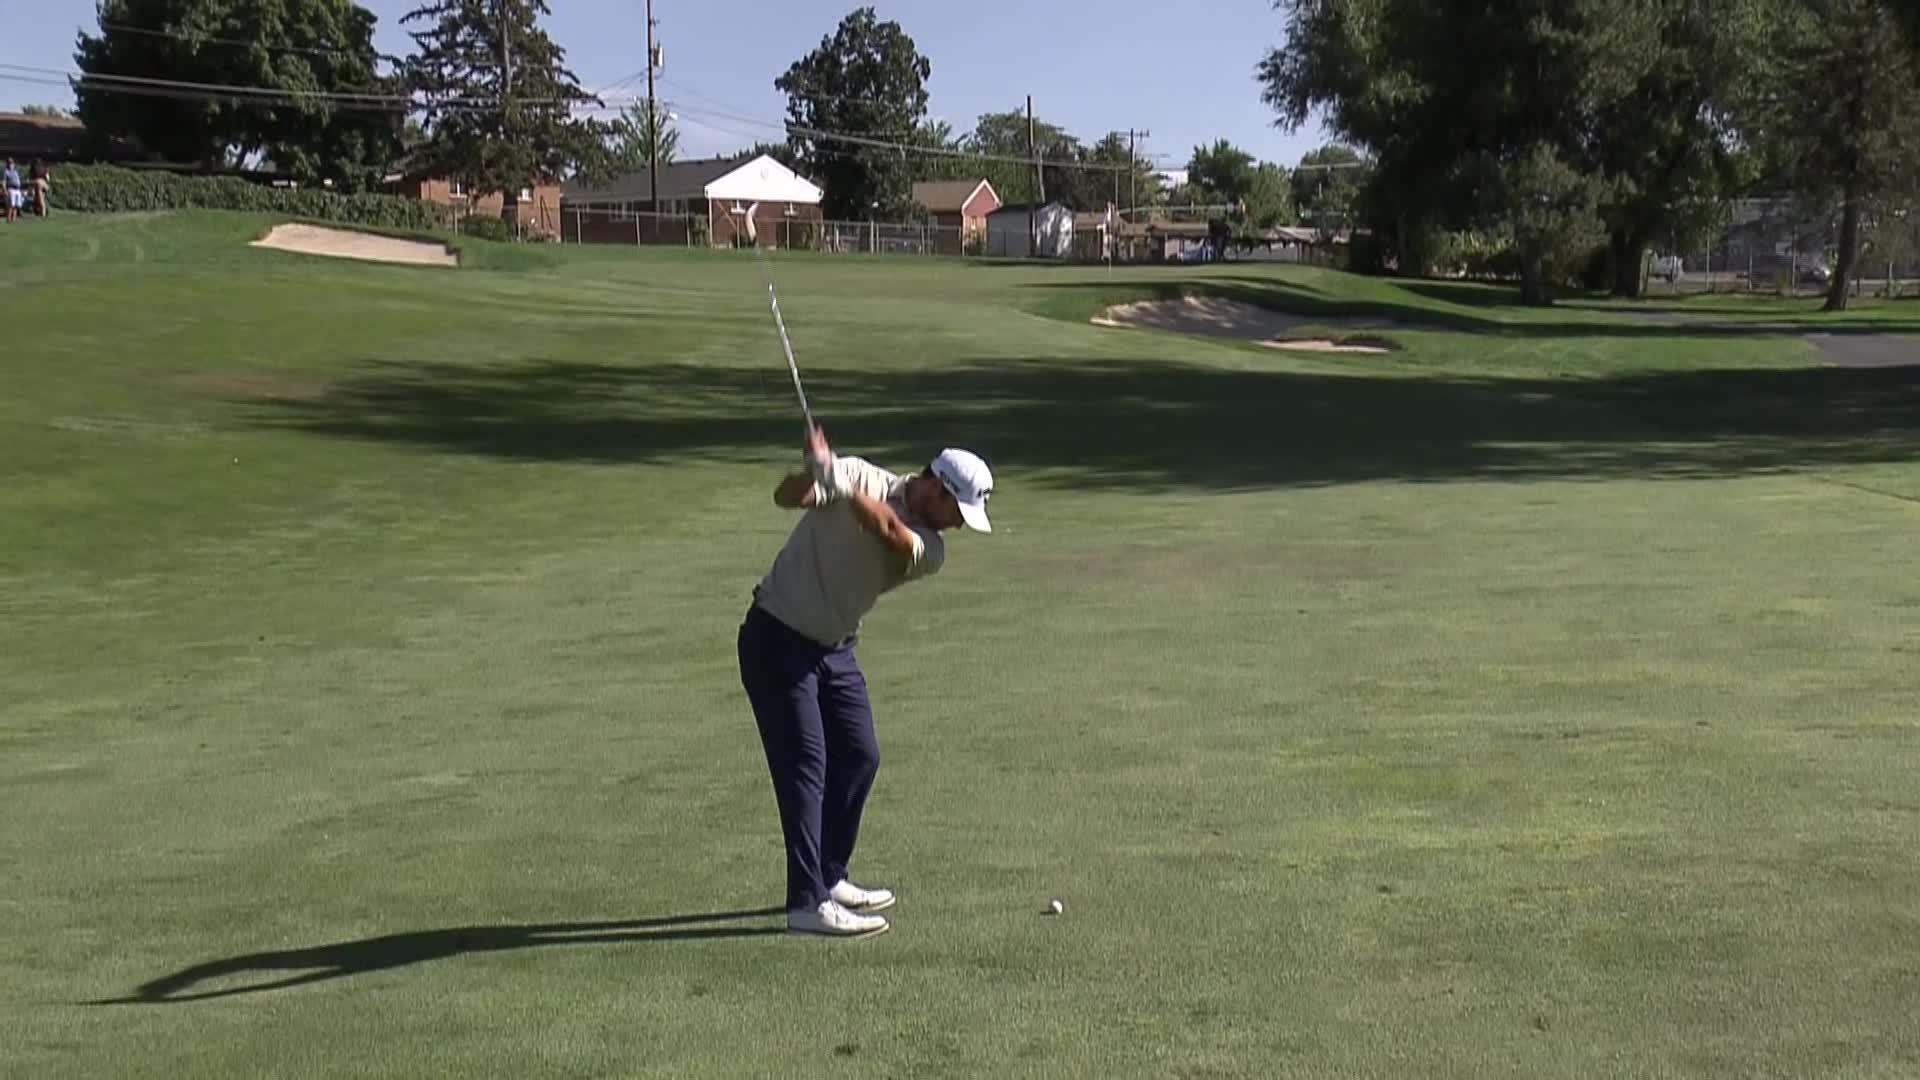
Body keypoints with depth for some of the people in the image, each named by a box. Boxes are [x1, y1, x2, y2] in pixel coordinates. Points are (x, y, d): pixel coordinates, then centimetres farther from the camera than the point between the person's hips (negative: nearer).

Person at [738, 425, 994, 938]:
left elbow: (891, 532, -28)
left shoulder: (929, 550, -5)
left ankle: (828, 877, 26)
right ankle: (807, 902, -9)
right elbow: (787, 496, -28)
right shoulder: (860, 476, -14)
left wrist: (839, 484, -44)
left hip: (835, 648, 7)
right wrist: (813, 474, -51)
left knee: (859, 759, 10)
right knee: (805, 766, -11)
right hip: (777, 639, -7)